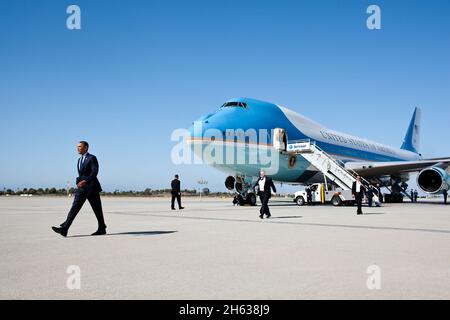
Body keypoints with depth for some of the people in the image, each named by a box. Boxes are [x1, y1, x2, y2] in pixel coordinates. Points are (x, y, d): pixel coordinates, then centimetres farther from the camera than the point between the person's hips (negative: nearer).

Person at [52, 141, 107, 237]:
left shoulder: (92, 158, -8)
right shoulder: (80, 160, 17)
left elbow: (95, 172, -20)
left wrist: (85, 181, -31)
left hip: (91, 188, -7)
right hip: (81, 188, 7)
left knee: (97, 210, 3)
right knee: (75, 207, -5)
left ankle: (102, 229, 17)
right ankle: (64, 229, -14)